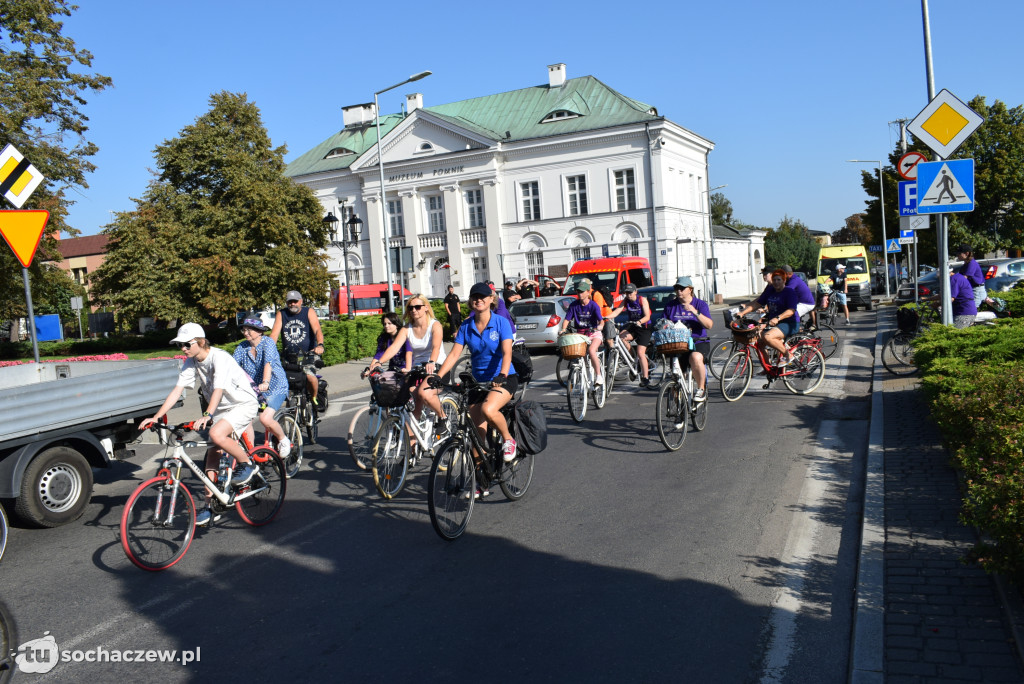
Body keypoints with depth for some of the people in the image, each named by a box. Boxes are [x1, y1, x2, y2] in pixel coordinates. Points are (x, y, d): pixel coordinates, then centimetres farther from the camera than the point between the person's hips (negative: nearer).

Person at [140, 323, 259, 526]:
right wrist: (156, 416, -16)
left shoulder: (220, 358, -25)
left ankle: (247, 465, -7)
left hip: (243, 404, -8)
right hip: (221, 408, 8)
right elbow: (177, 390, -7)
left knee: (217, 435, -31)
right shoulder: (191, 363, -3)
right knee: (212, 454, 1)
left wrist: (207, 415, -51)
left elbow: (218, 390, -37)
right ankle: (209, 506, 8)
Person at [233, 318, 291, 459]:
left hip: (276, 388, -5)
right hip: (254, 388, 5)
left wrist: (265, 383, -46)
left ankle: (284, 440, 3)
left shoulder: (267, 342, -14)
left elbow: (268, 363, -30)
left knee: (265, 418, -25)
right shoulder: (242, 348, 1)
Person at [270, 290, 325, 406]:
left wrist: (320, 345, -33)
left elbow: (317, 330, -13)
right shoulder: (281, 314, 6)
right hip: (289, 356, 3)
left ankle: (313, 398, 2)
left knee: (310, 376, -25)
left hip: (308, 354, -3)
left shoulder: (309, 312, 0)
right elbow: (274, 334, -3)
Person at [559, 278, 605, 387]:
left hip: (594, 333, -4)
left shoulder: (593, 305, -9)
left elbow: (600, 319, -18)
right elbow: (567, 319, -1)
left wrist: (600, 326, -40)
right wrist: (563, 329, -19)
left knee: (591, 350, -29)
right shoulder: (574, 305, 0)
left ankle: (599, 376, -17)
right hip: (580, 334, 4)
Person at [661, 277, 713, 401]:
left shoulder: (700, 304, 5)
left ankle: (701, 389, -18)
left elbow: (709, 325, -8)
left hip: (698, 342, -3)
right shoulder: (670, 306, 14)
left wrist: (695, 312, -20)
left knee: (695, 358, -35)